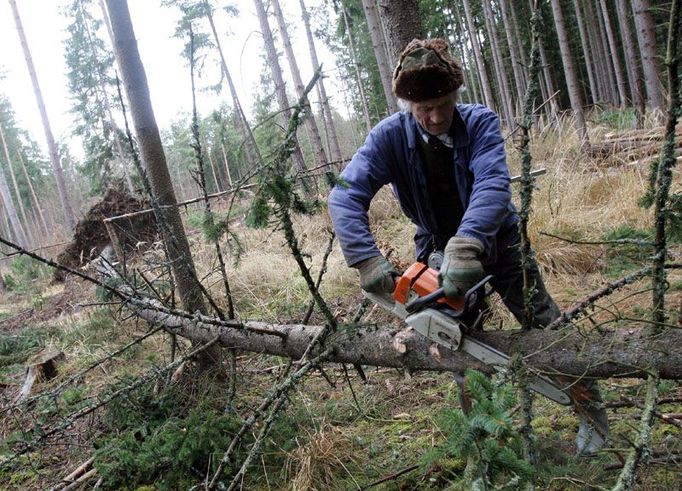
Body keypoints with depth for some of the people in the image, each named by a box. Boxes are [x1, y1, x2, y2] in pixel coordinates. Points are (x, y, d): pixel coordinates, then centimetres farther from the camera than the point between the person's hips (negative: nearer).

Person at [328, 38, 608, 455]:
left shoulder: (481, 122, -21)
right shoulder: (390, 136, -19)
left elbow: (493, 184, -38)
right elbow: (346, 196, -30)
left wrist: (466, 247, -54)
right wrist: (367, 259, -45)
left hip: (497, 239, -1)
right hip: (439, 248, 2)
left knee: (546, 326, 0)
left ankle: (591, 410, 22)